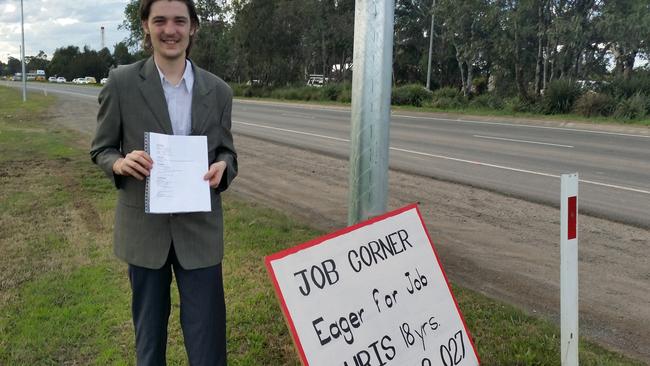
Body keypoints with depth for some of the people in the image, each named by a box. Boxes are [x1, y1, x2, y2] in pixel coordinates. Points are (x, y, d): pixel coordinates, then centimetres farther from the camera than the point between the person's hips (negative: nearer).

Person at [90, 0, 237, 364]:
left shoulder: (218, 90, 2)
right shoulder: (121, 82, -3)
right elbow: (101, 149, 4)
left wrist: (222, 167, -14)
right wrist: (121, 163, -19)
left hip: (200, 227, 1)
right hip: (144, 226, 0)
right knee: (149, 330, 18)